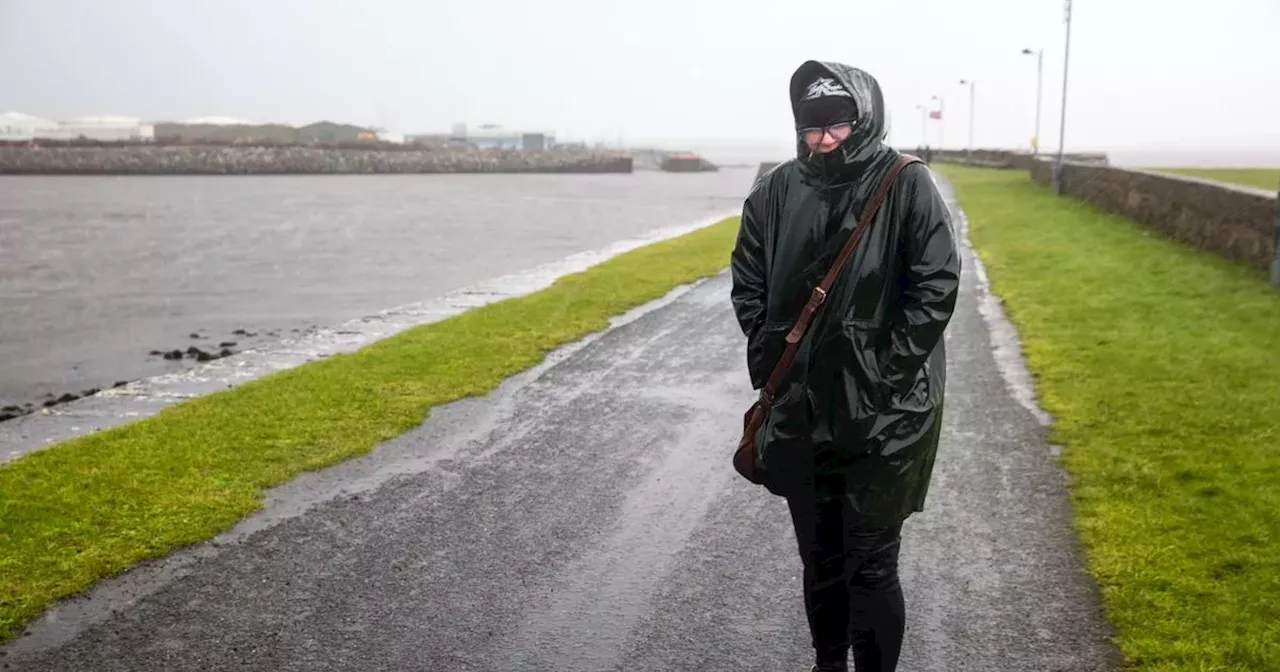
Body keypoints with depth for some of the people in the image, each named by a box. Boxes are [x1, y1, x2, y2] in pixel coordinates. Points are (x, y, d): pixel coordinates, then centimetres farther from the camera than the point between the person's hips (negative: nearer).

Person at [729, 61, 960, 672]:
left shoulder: (907, 186, -9)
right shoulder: (776, 190, 1)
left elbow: (936, 288, -10)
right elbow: (748, 283, 9)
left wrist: (886, 376, -14)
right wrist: (771, 361, 0)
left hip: (883, 416, -4)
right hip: (800, 411, 4)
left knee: (871, 566, 3)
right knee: (818, 558, 18)